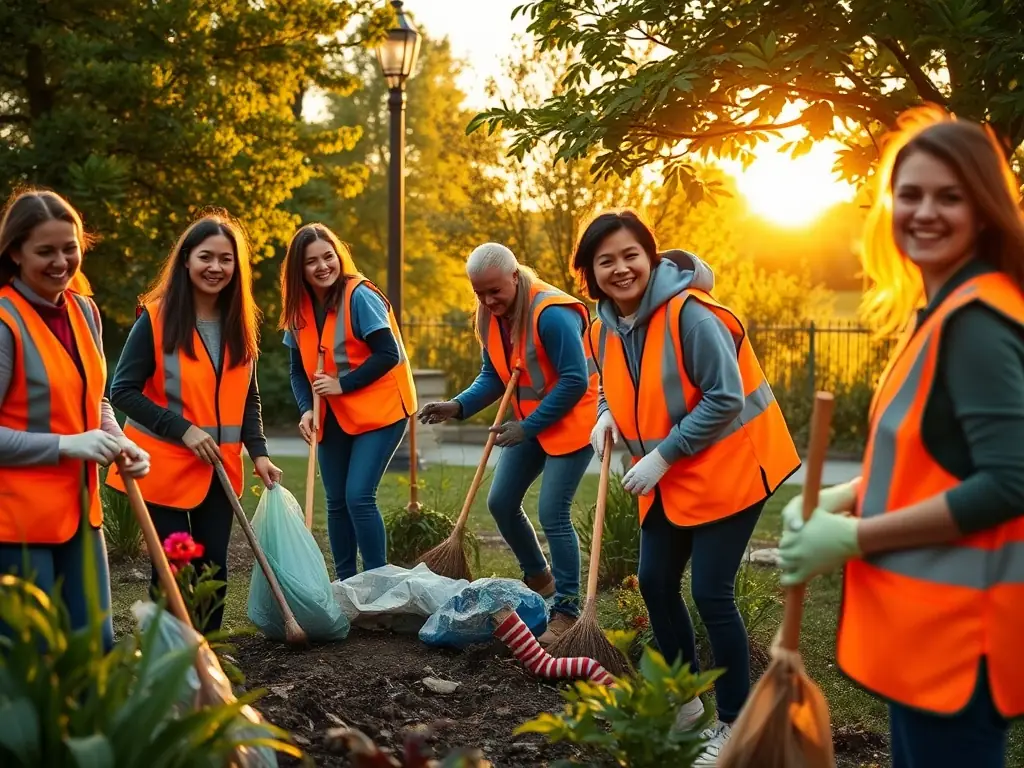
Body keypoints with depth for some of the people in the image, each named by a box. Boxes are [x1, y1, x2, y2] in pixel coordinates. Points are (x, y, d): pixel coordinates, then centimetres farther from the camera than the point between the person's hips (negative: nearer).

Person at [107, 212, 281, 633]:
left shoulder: (241, 322, 5)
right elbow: (123, 391, -12)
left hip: (219, 469, 5)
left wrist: (258, 452, -2)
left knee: (213, 567, 10)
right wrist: (183, 429, -19)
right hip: (166, 467, -5)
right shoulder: (155, 318, -11)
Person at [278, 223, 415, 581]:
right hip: (333, 417, 7)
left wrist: (342, 384, -18)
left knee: (358, 496, -14)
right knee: (336, 501, 9)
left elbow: (389, 354, -19)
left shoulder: (360, 295, -16)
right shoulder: (300, 308, 2)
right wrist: (306, 409, -10)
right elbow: (299, 370, 6)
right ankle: (345, 583, 22)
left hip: (378, 410, -6)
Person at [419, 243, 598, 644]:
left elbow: (575, 381, -25)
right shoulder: (490, 317, 0)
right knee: (501, 502, 10)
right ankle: (539, 579, 32)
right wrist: (458, 406, -13)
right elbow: (493, 376, 5)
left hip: (569, 422, -8)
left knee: (552, 513, -11)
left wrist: (527, 427, -22)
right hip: (529, 423, 8)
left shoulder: (551, 313, -26)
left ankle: (567, 610, 2)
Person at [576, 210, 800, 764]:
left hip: (726, 467, -8)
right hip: (667, 478, 8)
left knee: (710, 592, -6)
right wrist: (607, 416, -5)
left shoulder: (690, 314, -23)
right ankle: (684, 698, 33)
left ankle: (735, 723, 12)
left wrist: (662, 455, -22)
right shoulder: (605, 328, 2)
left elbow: (725, 399, -24)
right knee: (655, 582, 13)